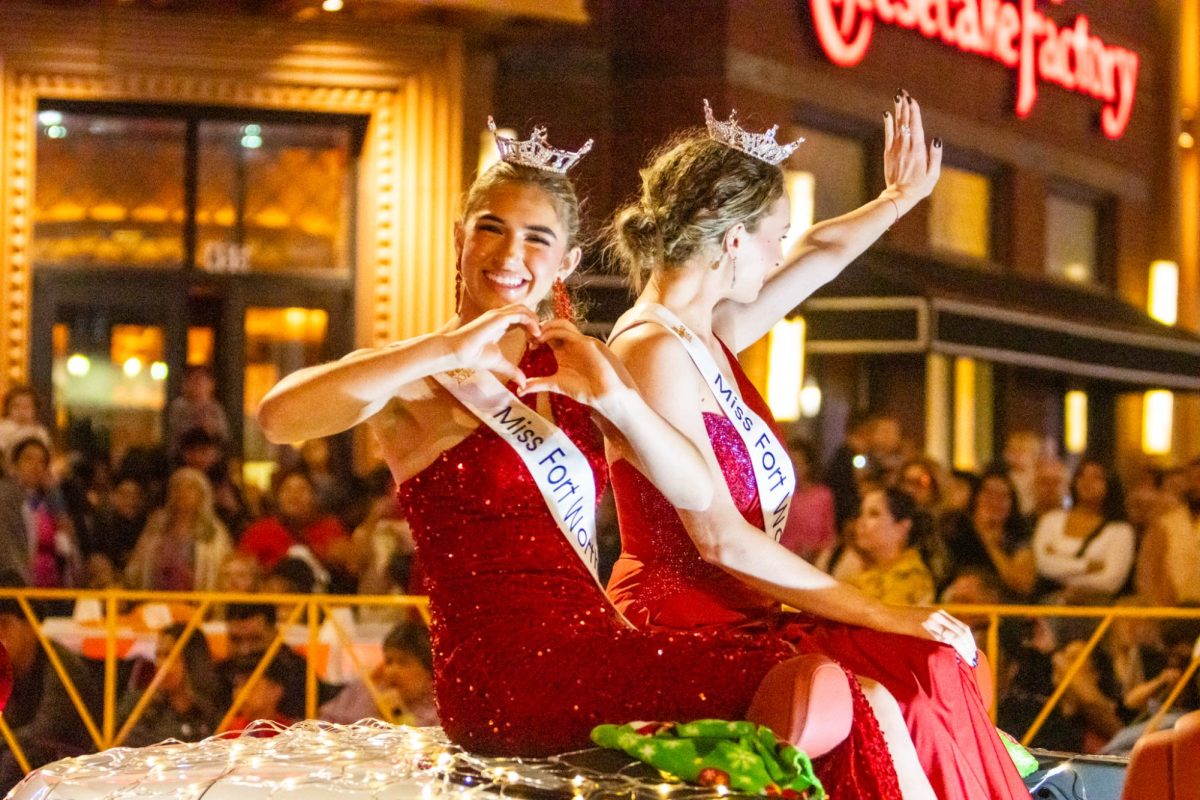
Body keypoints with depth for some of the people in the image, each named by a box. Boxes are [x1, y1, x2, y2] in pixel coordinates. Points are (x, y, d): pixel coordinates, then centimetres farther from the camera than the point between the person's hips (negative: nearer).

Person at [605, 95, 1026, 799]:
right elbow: (719, 539, -19)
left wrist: (900, 198, 46)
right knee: (922, 676, -24)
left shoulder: (706, 336, 14)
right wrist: (881, 617, -17)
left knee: (939, 667, -10)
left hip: (736, 620, 9)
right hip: (684, 628, -9)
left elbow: (816, 257, 34)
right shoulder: (654, 350, -14)